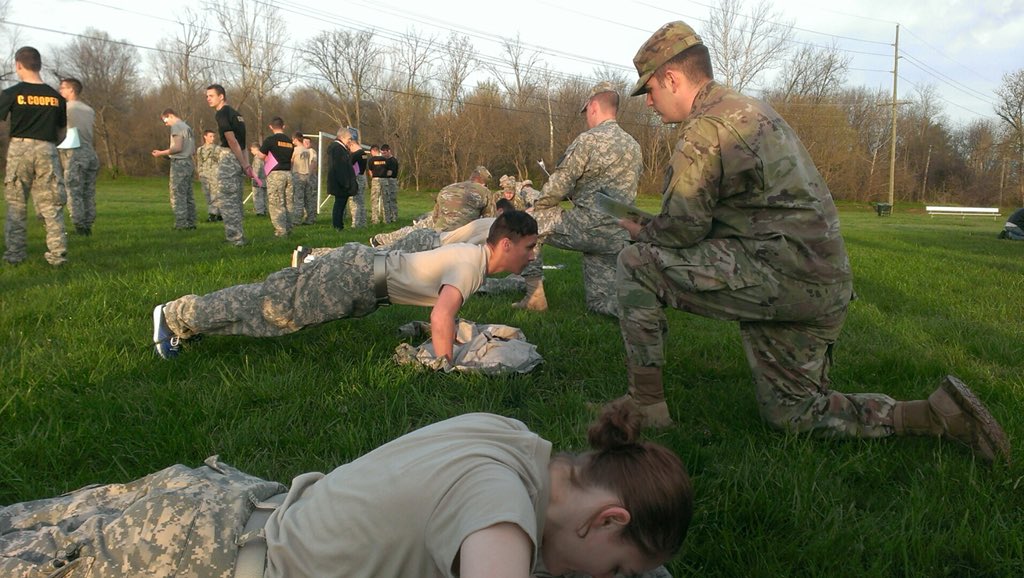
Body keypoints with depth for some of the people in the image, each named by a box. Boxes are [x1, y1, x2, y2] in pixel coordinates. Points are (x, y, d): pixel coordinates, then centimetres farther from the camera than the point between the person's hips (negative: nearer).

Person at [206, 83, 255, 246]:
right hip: (238, 159, 9)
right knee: (235, 200, 13)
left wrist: (244, 164, -14)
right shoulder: (236, 113, 18)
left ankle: (235, 238, -7)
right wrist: (247, 164, 10)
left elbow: (232, 141, -16)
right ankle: (237, 236, 18)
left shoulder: (222, 114, -11)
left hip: (228, 158, -9)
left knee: (226, 199, -5)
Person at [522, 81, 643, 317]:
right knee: (599, 301, 18)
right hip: (619, 237, 7)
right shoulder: (635, 146, 14)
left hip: (589, 227, -7)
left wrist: (536, 208, 10)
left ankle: (535, 293, 5)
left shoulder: (588, 140, -10)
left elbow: (556, 189, -9)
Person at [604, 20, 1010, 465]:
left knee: (636, 263, -6)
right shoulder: (750, 110, 21)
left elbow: (682, 227, -14)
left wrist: (643, 232, 7)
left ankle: (646, 405, -2)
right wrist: (657, 233, 18)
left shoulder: (706, 127, -11)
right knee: (792, 415, 18)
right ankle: (938, 414, 12)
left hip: (778, 275, -10)